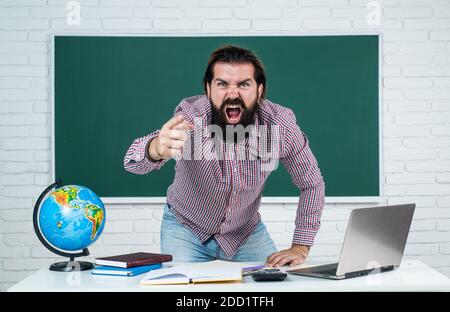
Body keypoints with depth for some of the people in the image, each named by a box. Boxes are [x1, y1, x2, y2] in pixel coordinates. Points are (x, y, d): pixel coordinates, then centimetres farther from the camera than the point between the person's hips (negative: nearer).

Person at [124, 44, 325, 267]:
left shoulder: (280, 123, -24)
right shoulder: (190, 117, -30)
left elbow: (311, 183, -9)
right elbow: (133, 163, -44)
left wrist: (300, 247, -15)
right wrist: (157, 148, -68)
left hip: (247, 231, 2)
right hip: (186, 229, -1)